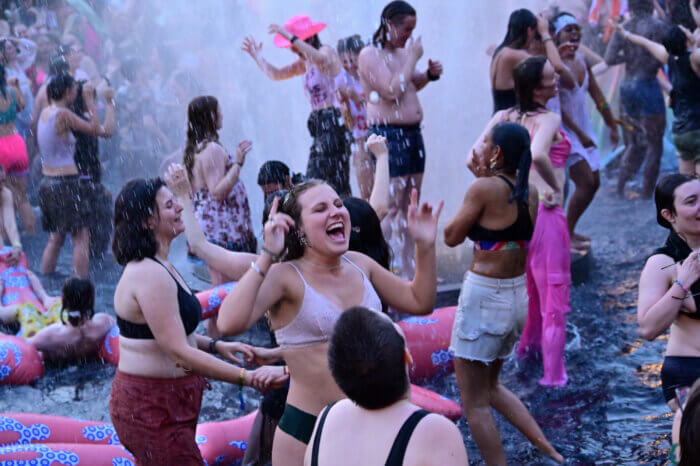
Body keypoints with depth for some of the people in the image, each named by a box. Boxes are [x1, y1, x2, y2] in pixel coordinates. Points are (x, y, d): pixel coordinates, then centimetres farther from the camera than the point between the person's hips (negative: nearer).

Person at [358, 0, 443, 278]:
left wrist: (429, 74, 11)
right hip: (388, 135, -9)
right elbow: (392, 91, -20)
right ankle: (399, 271, -4)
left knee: (410, 208, 9)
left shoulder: (401, 53, 15)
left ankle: (410, 269, 13)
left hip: (412, 134, 9)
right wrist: (412, 60, -15)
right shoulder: (370, 55, -10)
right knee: (394, 208, -8)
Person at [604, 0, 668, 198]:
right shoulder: (657, 26, -10)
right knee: (654, 144, 1)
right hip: (647, 84, -6)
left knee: (634, 144, 17)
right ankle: (647, 194, 0)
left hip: (626, 86, 6)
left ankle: (620, 187, 10)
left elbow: (609, 59, 0)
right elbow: (658, 59, -17)